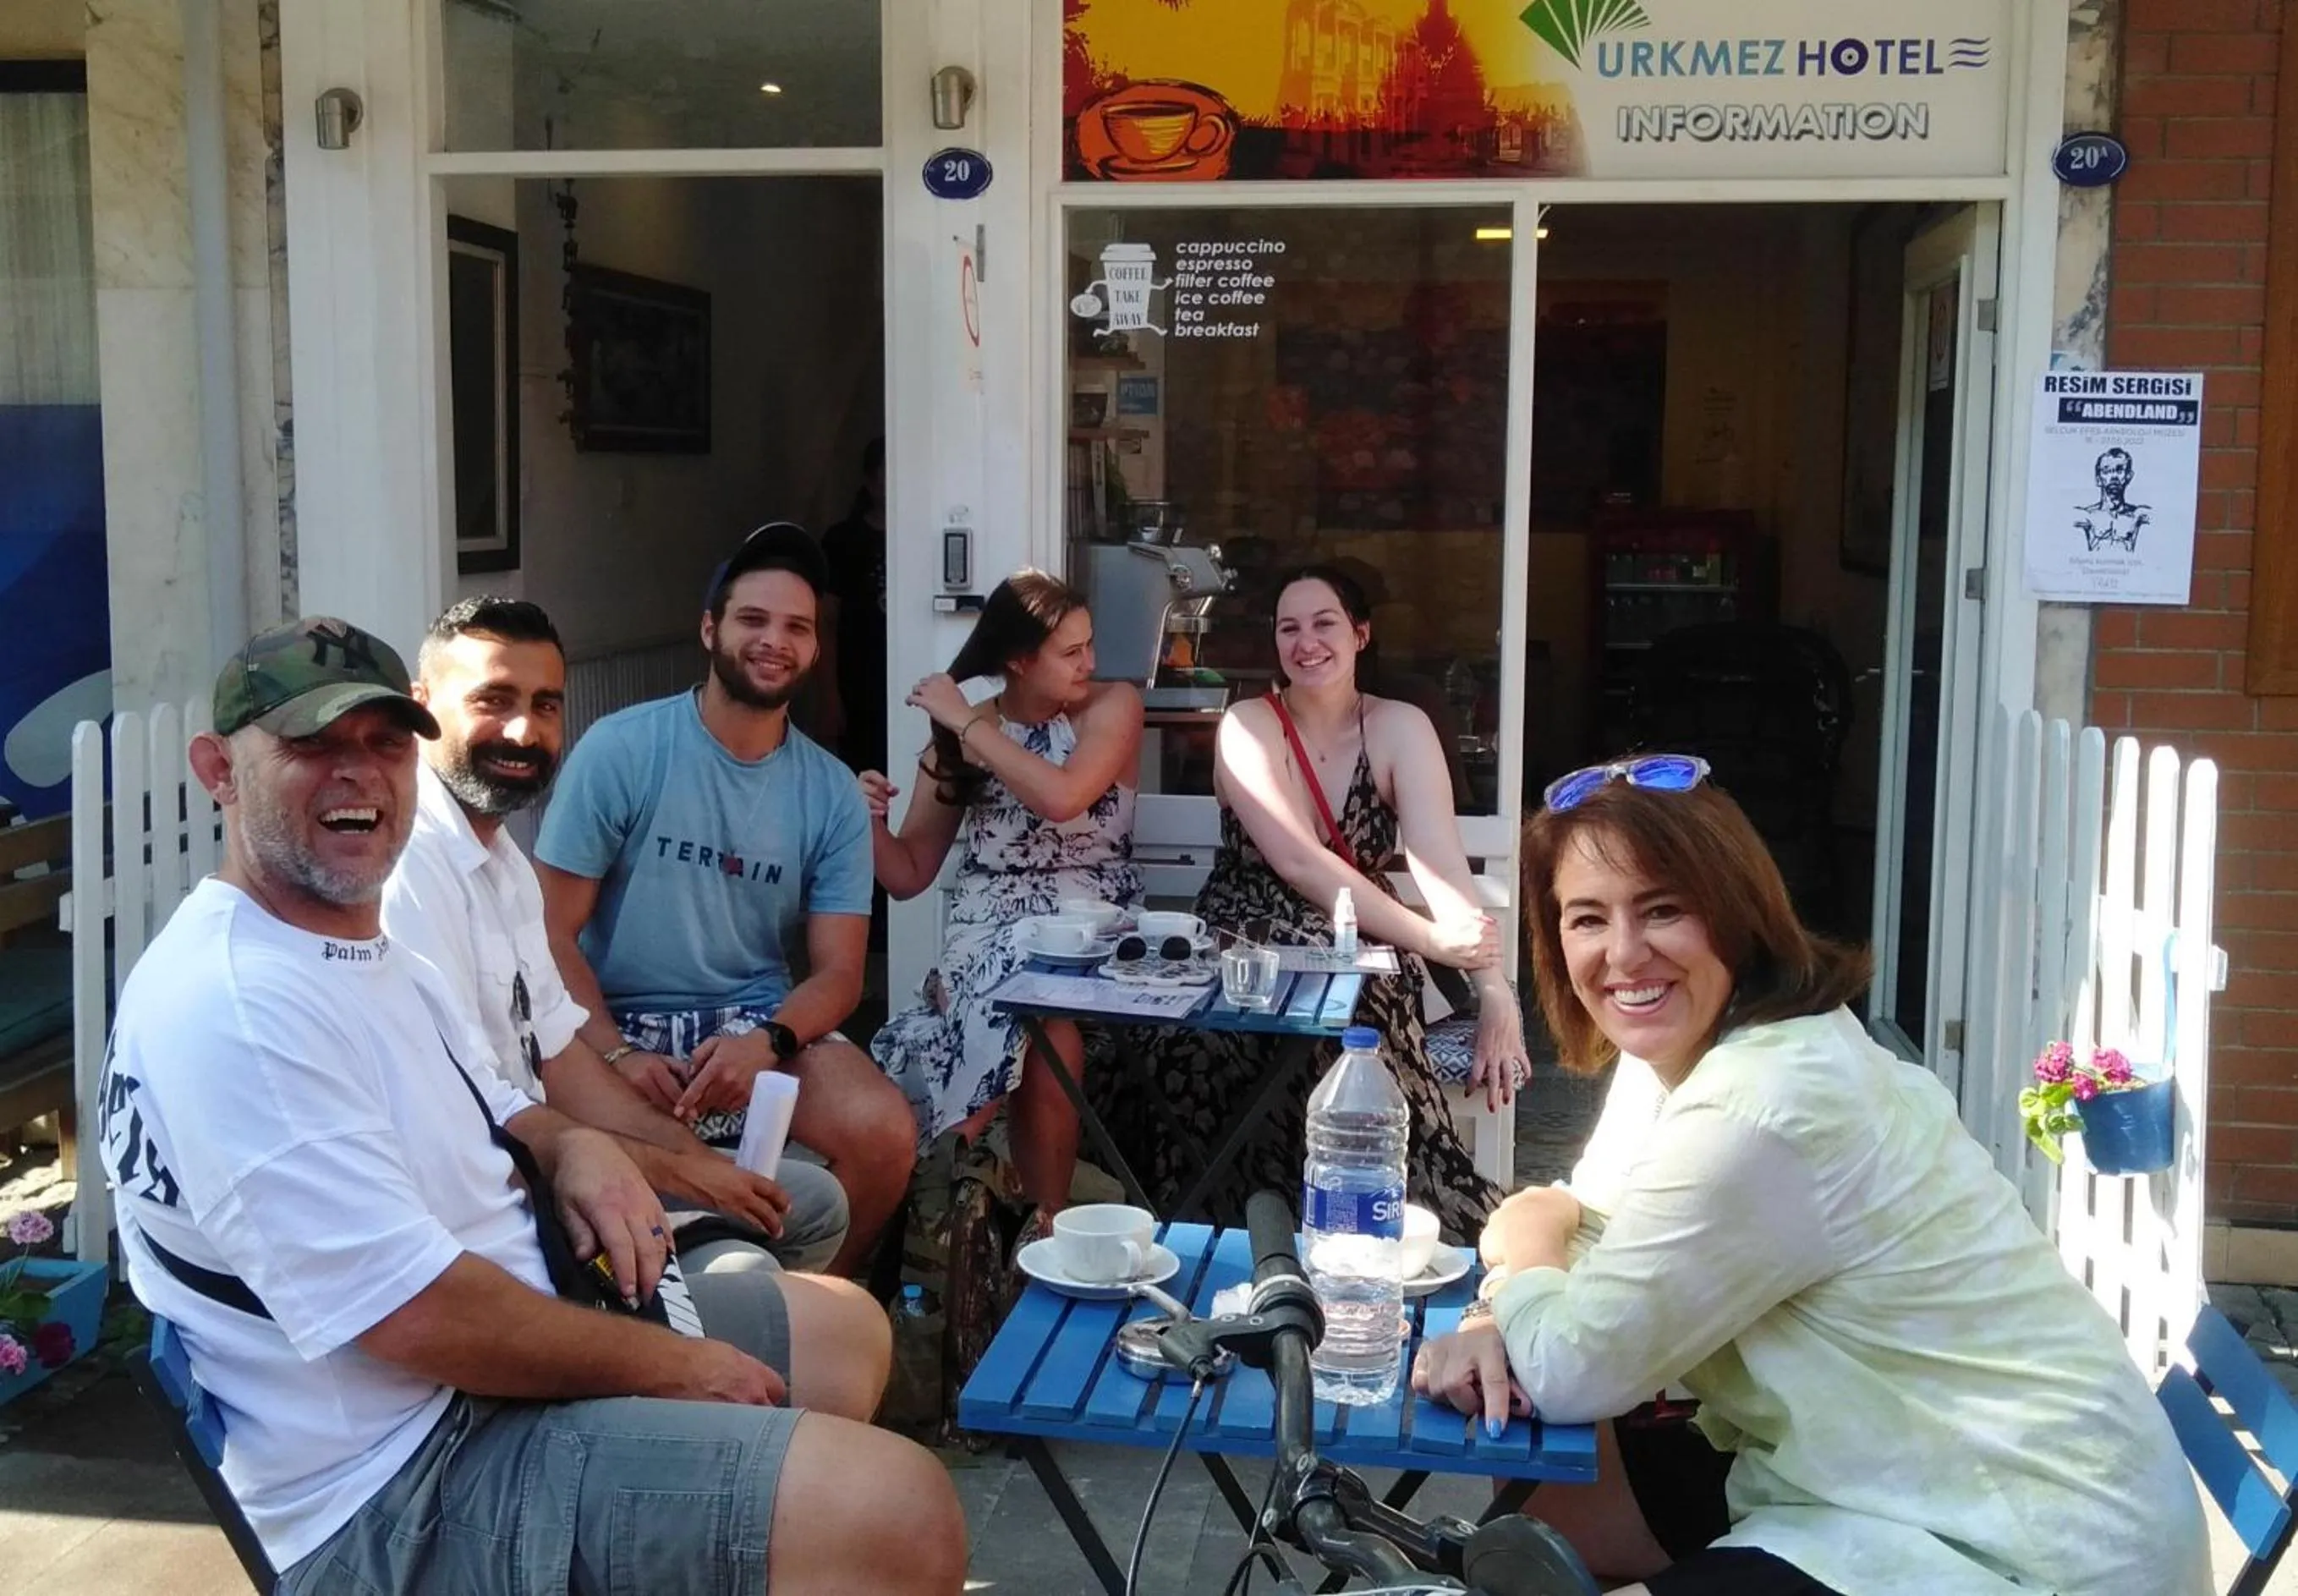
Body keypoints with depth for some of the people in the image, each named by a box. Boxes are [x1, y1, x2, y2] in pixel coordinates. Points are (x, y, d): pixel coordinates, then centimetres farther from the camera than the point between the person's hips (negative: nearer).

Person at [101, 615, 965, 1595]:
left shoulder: (359, 951, 11)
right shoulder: (232, 1005, -24)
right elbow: (419, 1314, -27)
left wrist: (571, 1145, 1)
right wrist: (670, 1364, -14)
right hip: (412, 1486, -11)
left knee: (845, 1333, 25)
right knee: (897, 1513, -24)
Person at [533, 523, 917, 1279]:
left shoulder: (833, 792, 3)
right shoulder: (620, 750, -6)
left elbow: (838, 973, 1)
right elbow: (552, 931, -5)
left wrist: (764, 1041, -20)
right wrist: (617, 1054, -20)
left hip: (762, 1024, 3)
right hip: (623, 1022, -3)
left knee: (883, 1131, -25)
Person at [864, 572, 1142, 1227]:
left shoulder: (1113, 705, 1)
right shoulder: (958, 738, 8)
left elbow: (1061, 798, -19)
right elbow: (909, 874, 10)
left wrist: (969, 724, -12)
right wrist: (871, 820, -10)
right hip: (987, 931, 2)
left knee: (1045, 1005, -33)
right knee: (1024, 1004, -32)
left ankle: (1040, 1218, -18)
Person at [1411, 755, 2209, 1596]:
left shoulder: (1761, 1113, -28)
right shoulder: (1675, 1055, 1)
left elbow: (1576, 1369, -22)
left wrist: (1523, 1249, -1)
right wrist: (1504, 1323, -12)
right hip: (1909, 1467, 9)